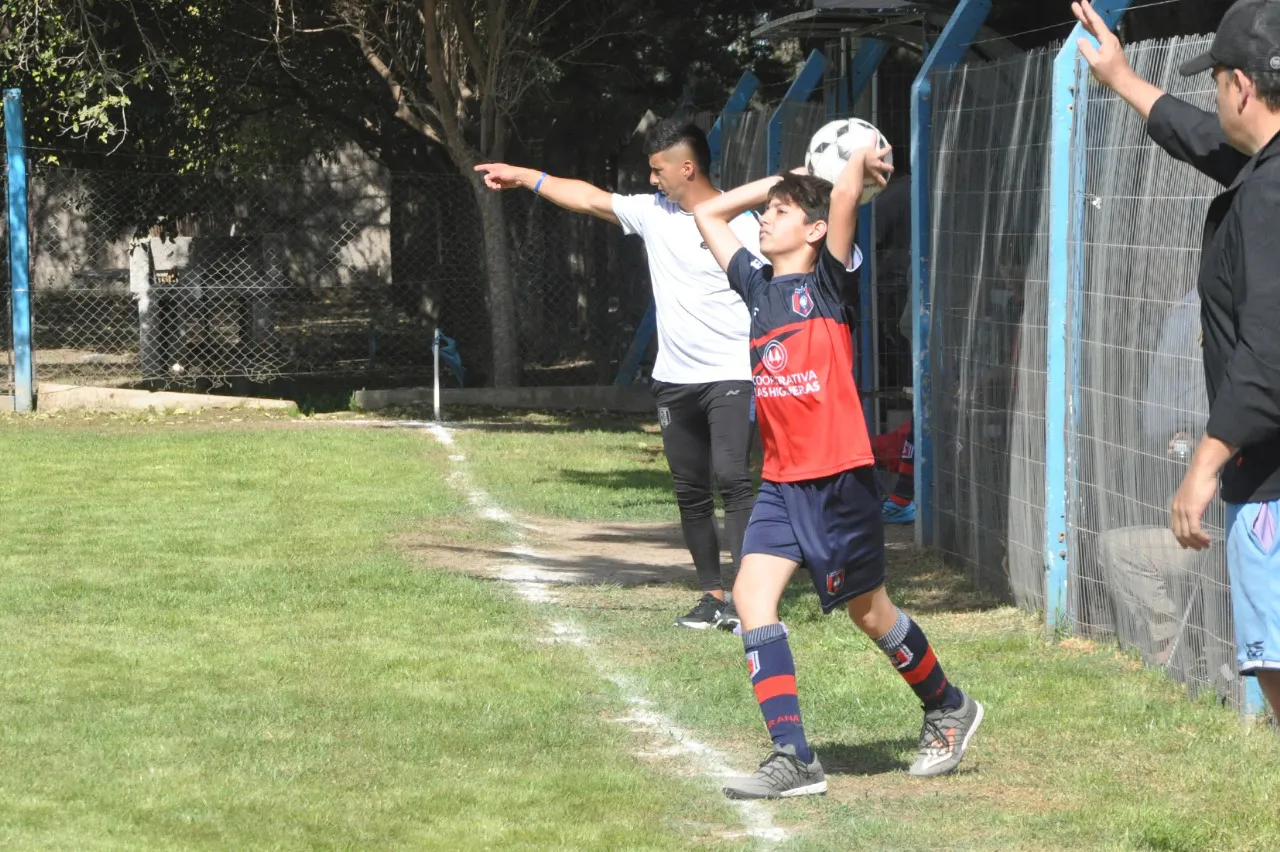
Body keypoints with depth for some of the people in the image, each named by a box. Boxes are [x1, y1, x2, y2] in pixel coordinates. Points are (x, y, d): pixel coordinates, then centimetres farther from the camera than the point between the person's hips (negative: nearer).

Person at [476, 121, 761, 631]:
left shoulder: (740, 226, -8)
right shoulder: (653, 212, 9)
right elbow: (588, 198, 18)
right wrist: (524, 177, 21)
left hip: (730, 378, -7)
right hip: (674, 380, 7)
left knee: (732, 478, -19)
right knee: (690, 492, 7)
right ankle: (712, 595, 12)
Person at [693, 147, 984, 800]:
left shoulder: (828, 281, -5)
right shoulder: (759, 286, 11)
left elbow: (845, 194, -20)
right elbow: (708, 213, 23)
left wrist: (862, 161, -1)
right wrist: (786, 178, 19)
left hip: (839, 477, -6)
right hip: (781, 482, 6)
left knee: (867, 611, 7)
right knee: (752, 596, -13)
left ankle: (949, 709, 33)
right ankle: (793, 759, -16)